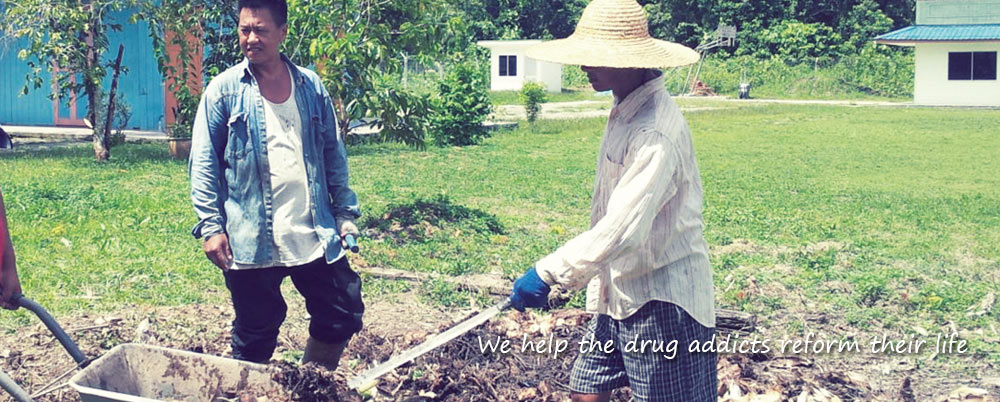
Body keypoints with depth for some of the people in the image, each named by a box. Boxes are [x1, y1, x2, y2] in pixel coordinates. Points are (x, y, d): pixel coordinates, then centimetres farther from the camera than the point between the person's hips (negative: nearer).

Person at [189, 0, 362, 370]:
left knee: (343, 316, 8)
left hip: (315, 237, 3)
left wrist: (345, 213, 8)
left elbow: (333, 154, 13)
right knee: (255, 335, 6)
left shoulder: (311, 86, 8)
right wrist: (211, 226, -9)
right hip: (250, 242, -3)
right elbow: (203, 163, -2)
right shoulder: (224, 90, -1)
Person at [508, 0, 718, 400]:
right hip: (619, 292, 9)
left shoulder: (656, 133, -25)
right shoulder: (624, 112, 6)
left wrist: (547, 272, -30)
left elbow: (621, 230, -33)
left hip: (661, 303, -9)